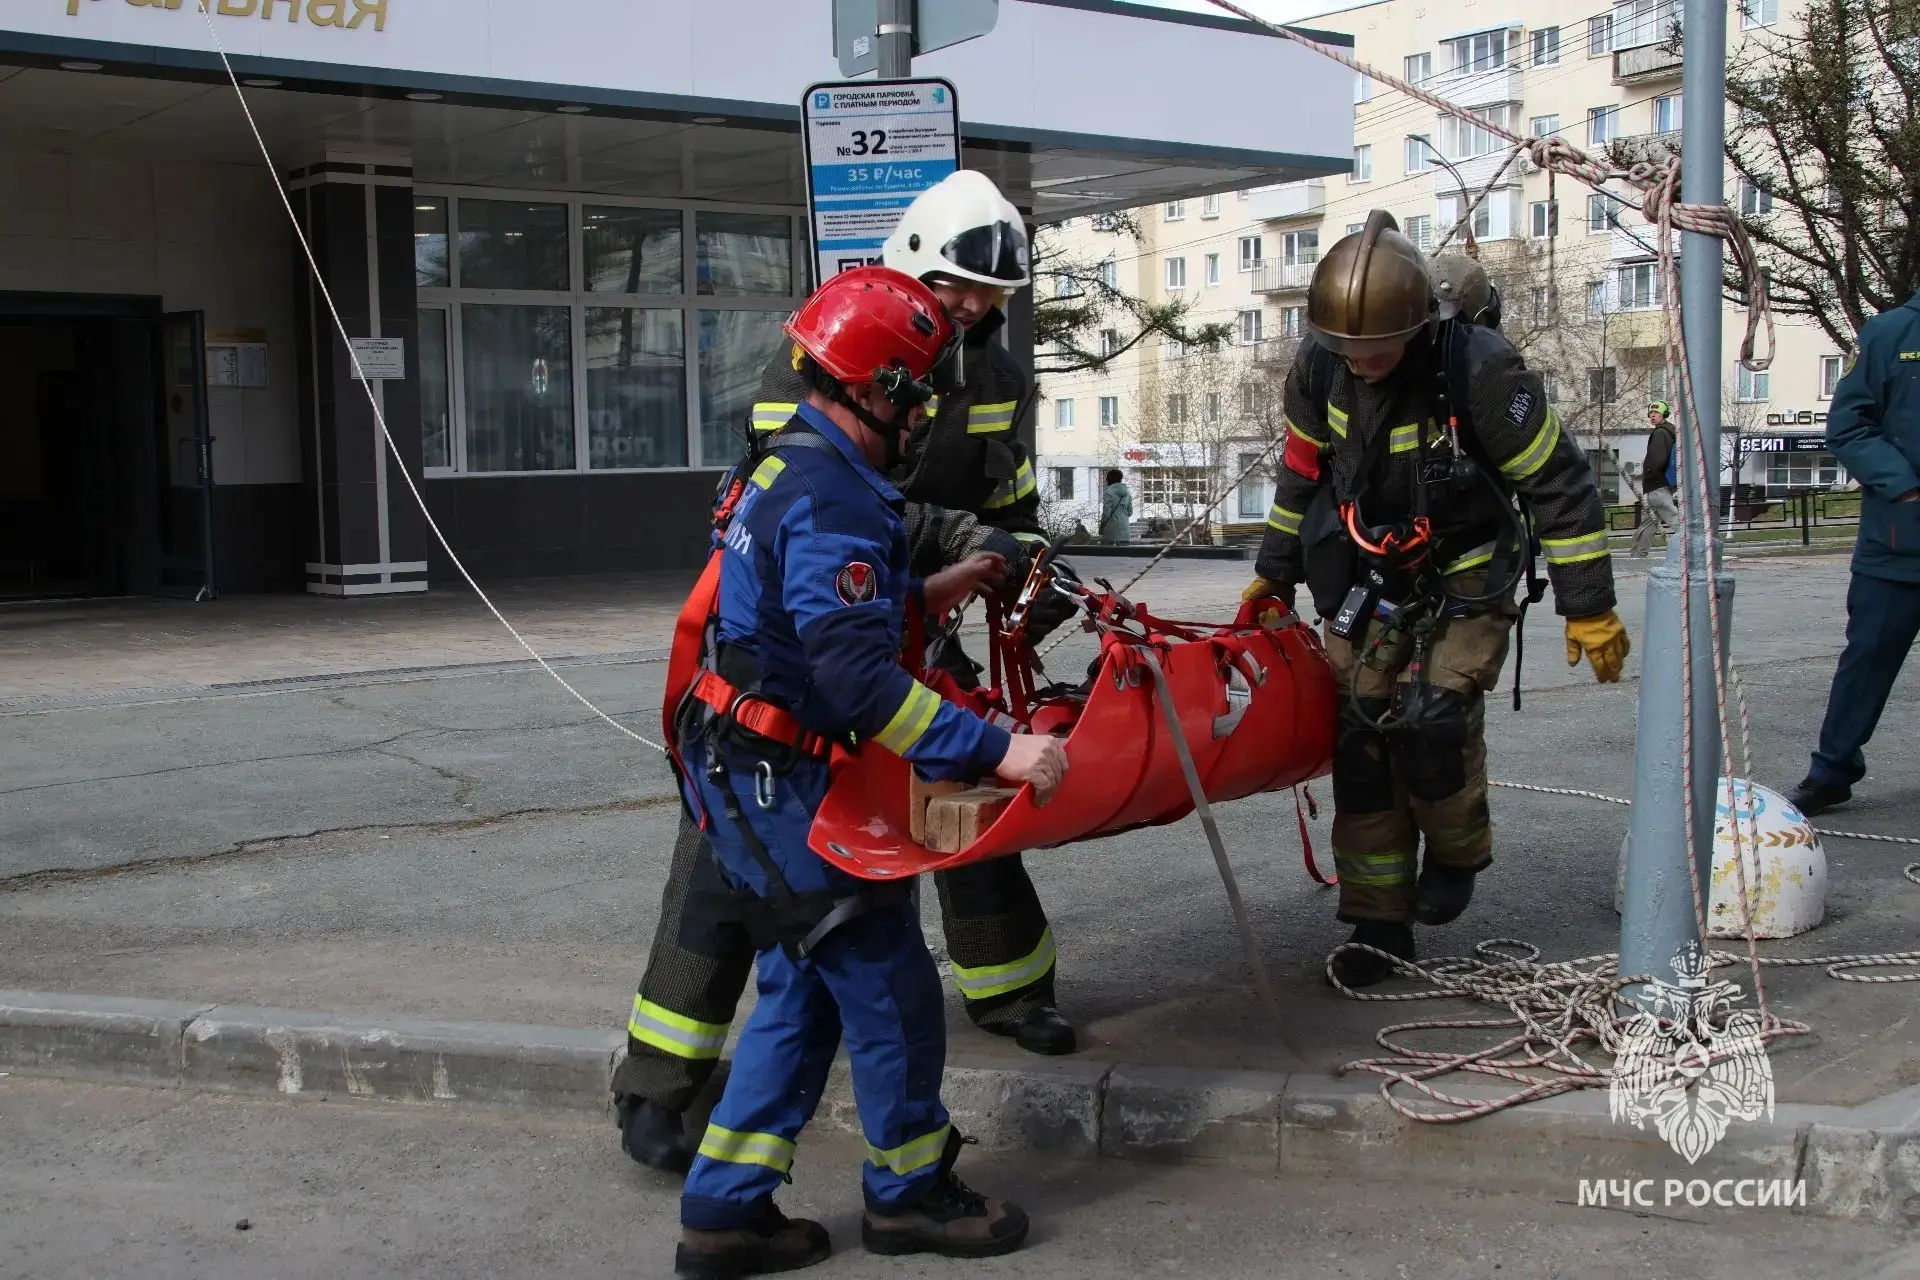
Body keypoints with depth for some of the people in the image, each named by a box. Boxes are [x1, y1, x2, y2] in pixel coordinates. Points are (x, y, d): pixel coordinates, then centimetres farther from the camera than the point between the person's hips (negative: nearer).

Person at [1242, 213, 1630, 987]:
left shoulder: (1481, 371, -25)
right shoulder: (1319, 369, -10)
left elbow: (1559, 486, -17)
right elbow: (1301, 472, 9)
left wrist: (1588, 608, -15)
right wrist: (1275, 573, 14)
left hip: (1464, 587, -4)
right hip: (1364, 588, 4)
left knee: (1432, 719, -21)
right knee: (1360, 736, -1)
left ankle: (1458, 852, 11)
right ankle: (1379, 923, 11)